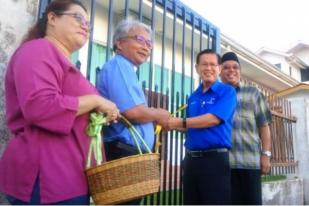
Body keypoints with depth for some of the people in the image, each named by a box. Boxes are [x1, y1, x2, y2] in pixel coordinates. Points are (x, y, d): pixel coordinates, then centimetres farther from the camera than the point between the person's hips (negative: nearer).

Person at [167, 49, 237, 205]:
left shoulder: (227, 91, -3)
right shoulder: (193, 97, 15)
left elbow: (214, 119, -18)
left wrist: (180, 122, -13)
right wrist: (171, 124, 3)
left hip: (215, 158, -6)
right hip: (191, 159, 6)